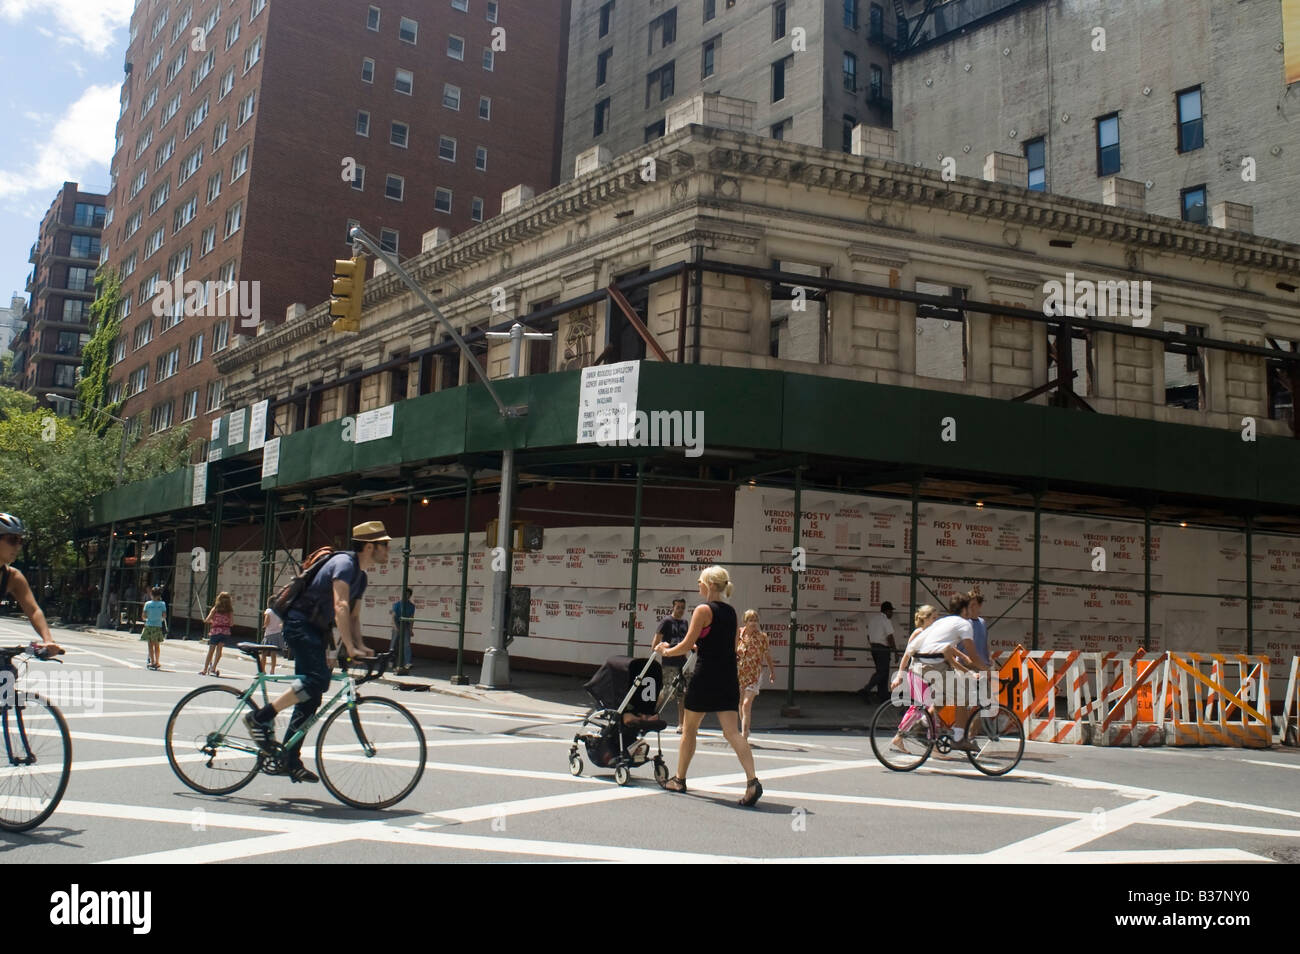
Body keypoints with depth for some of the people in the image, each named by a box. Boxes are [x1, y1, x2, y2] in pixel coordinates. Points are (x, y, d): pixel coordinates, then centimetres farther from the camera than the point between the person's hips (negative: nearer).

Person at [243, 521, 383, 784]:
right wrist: (349, 647, -32)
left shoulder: (361, 576, 14)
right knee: (318, 679, -27)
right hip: (299, 623, -10)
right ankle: (261, 718, -17)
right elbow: (340, 607, -27)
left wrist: (359, 647, 0)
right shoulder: (344, 563, -16)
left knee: (310, 698, 6)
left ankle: (291, 761, 11)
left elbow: (354, 616, 16)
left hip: (315, 630, 10)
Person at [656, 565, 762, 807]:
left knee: (689, 729, 11)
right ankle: (752, 781, -15)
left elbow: (686, 645, -10)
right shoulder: (731, 612, 11)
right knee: (732, 732, 1)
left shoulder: (703, 610, -10)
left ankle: (679, 779, 23)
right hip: (728, 678, 6)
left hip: (706, 676, -6)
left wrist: (666, 652, 8)